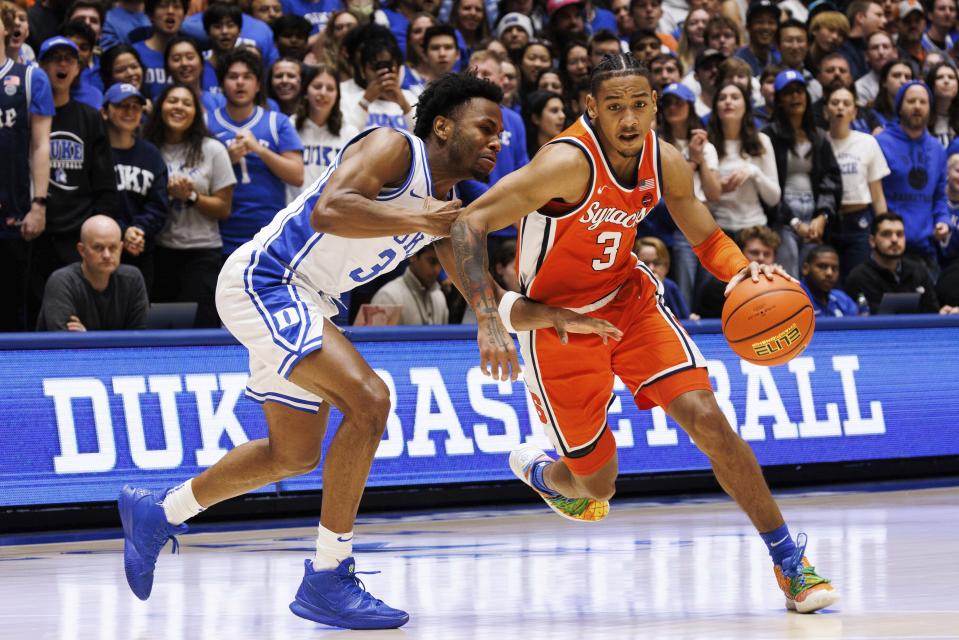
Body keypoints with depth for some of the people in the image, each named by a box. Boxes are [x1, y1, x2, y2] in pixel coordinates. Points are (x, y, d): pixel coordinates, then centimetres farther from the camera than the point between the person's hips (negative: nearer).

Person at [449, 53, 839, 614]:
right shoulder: (569, 163, -28)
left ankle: (788, 560, -4)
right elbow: (469, 223, -30)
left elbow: (707, 238, 9)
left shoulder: (666, 163, -9)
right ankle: (537, 470, 43)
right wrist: (490, 320, -40)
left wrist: (743, 271, -14)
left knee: (708, 419, -14)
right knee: (598, 484, 4)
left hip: (630, 300, 4)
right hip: (561, 323, -4)